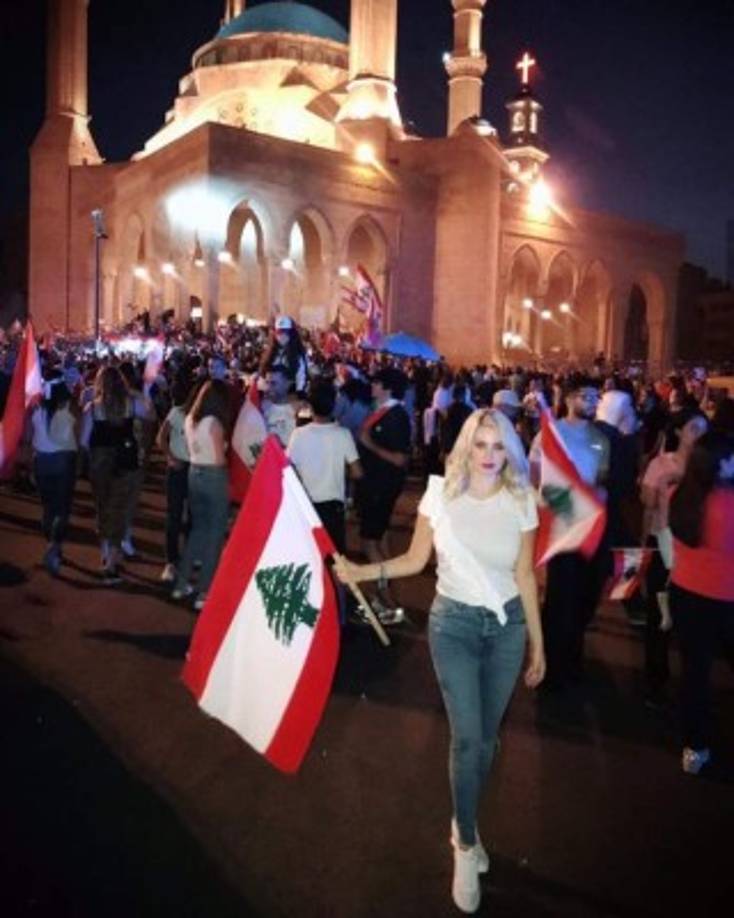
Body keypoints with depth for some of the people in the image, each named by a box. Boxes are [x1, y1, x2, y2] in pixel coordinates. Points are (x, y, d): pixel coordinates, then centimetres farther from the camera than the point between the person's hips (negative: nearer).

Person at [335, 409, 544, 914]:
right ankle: (467, 844, 19)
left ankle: (464, 825, 38)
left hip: (507, 625, 2)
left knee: (486, 736, 13)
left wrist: (538, 643, 5)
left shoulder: (521, 501, -8)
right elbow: (416, 559, -3)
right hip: (453, 623, -2)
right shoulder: (441, 493, -11)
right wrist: (363, 571, -17)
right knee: (467, 738, -4)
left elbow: (525, 575, 0)